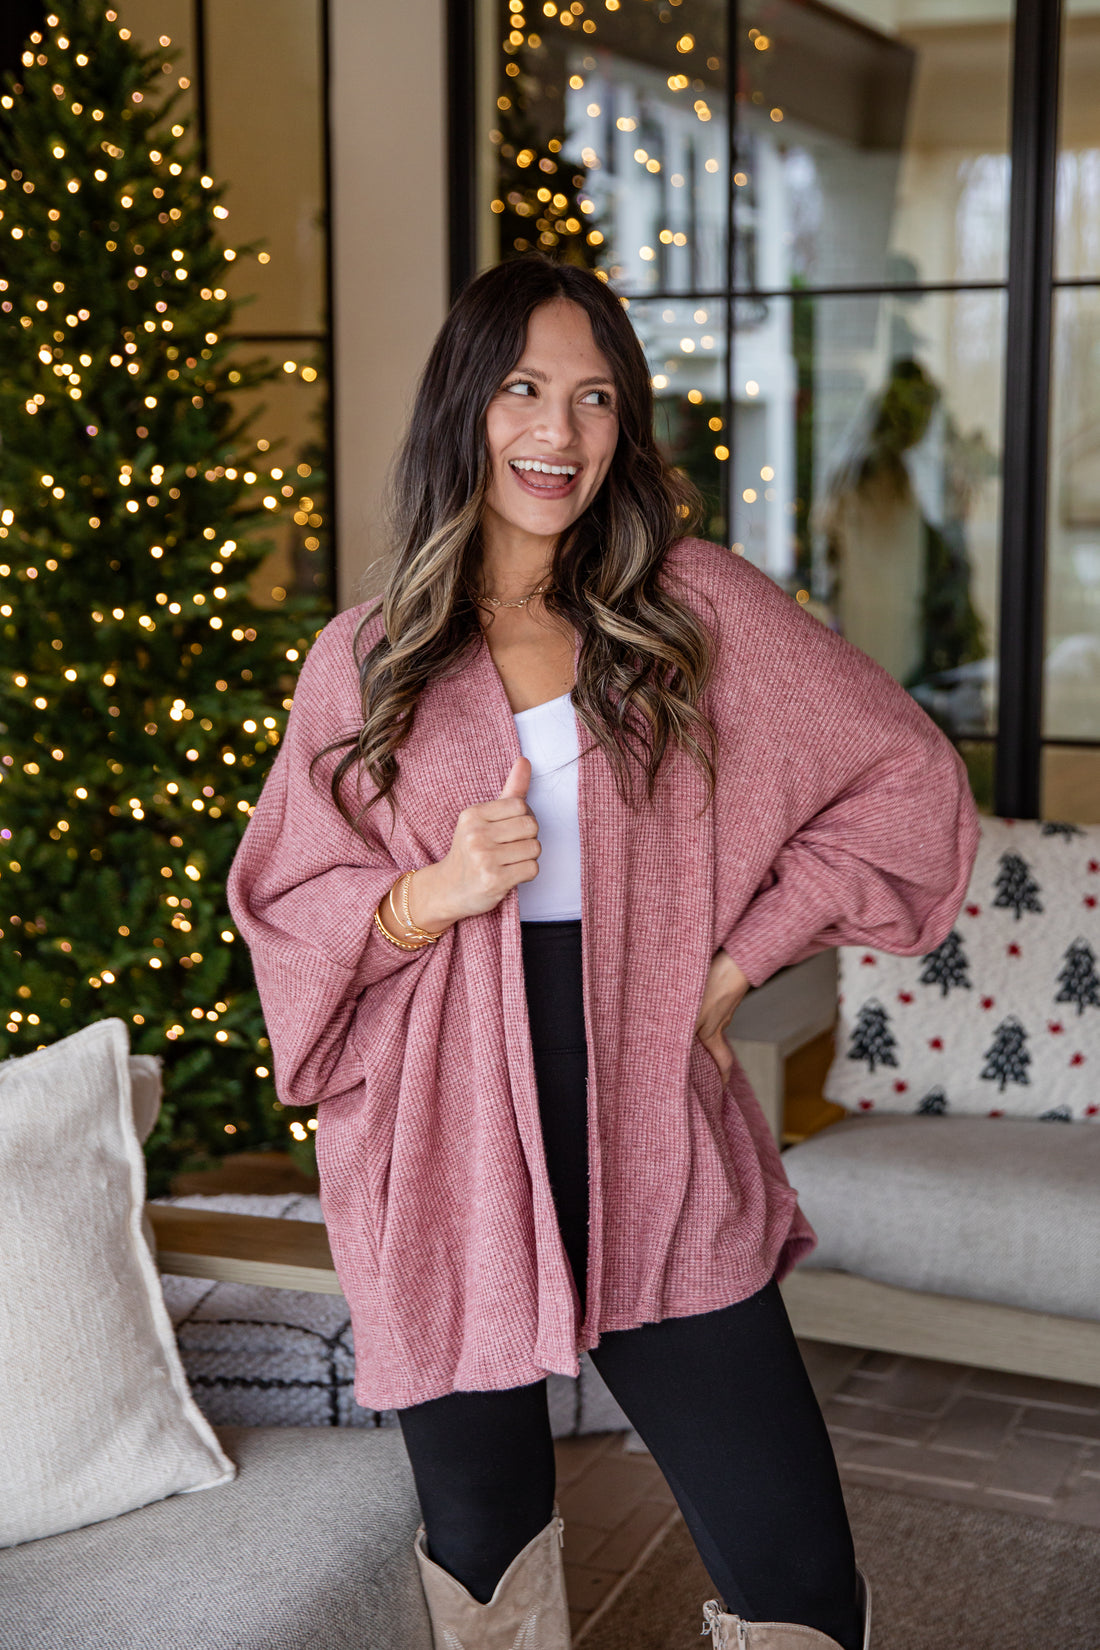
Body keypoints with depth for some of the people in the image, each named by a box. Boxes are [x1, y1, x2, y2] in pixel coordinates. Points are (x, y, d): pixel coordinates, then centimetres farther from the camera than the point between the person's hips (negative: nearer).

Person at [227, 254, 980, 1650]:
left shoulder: (694, 606, 2)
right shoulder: (364, 659, 4)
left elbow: (909, 781, 5)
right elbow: (283, 917, 6)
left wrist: (740, 956, 0)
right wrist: (435, 891, -14)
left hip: (656, 1154, 0)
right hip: (444, 1168, 1)